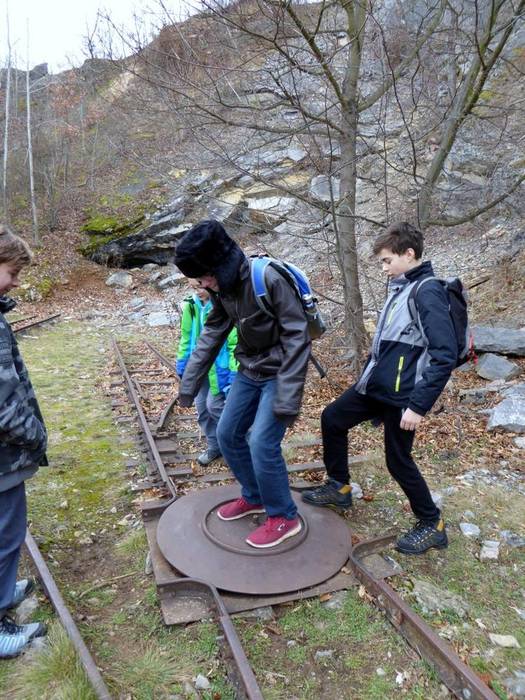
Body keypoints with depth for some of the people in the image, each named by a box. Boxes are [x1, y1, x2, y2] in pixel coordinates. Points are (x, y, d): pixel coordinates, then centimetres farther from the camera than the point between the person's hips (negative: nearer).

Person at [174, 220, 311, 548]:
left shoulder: (269, 280, -27)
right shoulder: (222, 287, -4)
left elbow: (297, 337, -26)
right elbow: (212, 335, 6)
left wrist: (287, 398, -28)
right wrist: (189, 383, 5)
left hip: (278, 373, -8)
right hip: (250, 371, 8)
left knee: (262, 444, -13)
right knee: (228, 434, 11)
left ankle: (285, 517, 10)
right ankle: (254, 497, 32)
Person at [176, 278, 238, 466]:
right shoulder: (191, 305, -1)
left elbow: (235, 342, -17)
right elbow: (186, 337, 10)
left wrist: (234, 372, -18)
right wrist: (182, 364, 11)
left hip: (219, 367, -6)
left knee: (214, 405, -6)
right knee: (202, 408, 11)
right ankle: (214, 447, 29)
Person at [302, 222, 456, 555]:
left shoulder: (428, 292, -18)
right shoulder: (401, 287, 9)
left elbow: (446, 355, -24)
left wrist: (419, 405, -24)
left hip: (401, 395, -9)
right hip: (375, 385, 9)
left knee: (398, 460, 4)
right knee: (332, 419, 14)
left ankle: (432, 525, 26)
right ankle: (339, 486, 31)